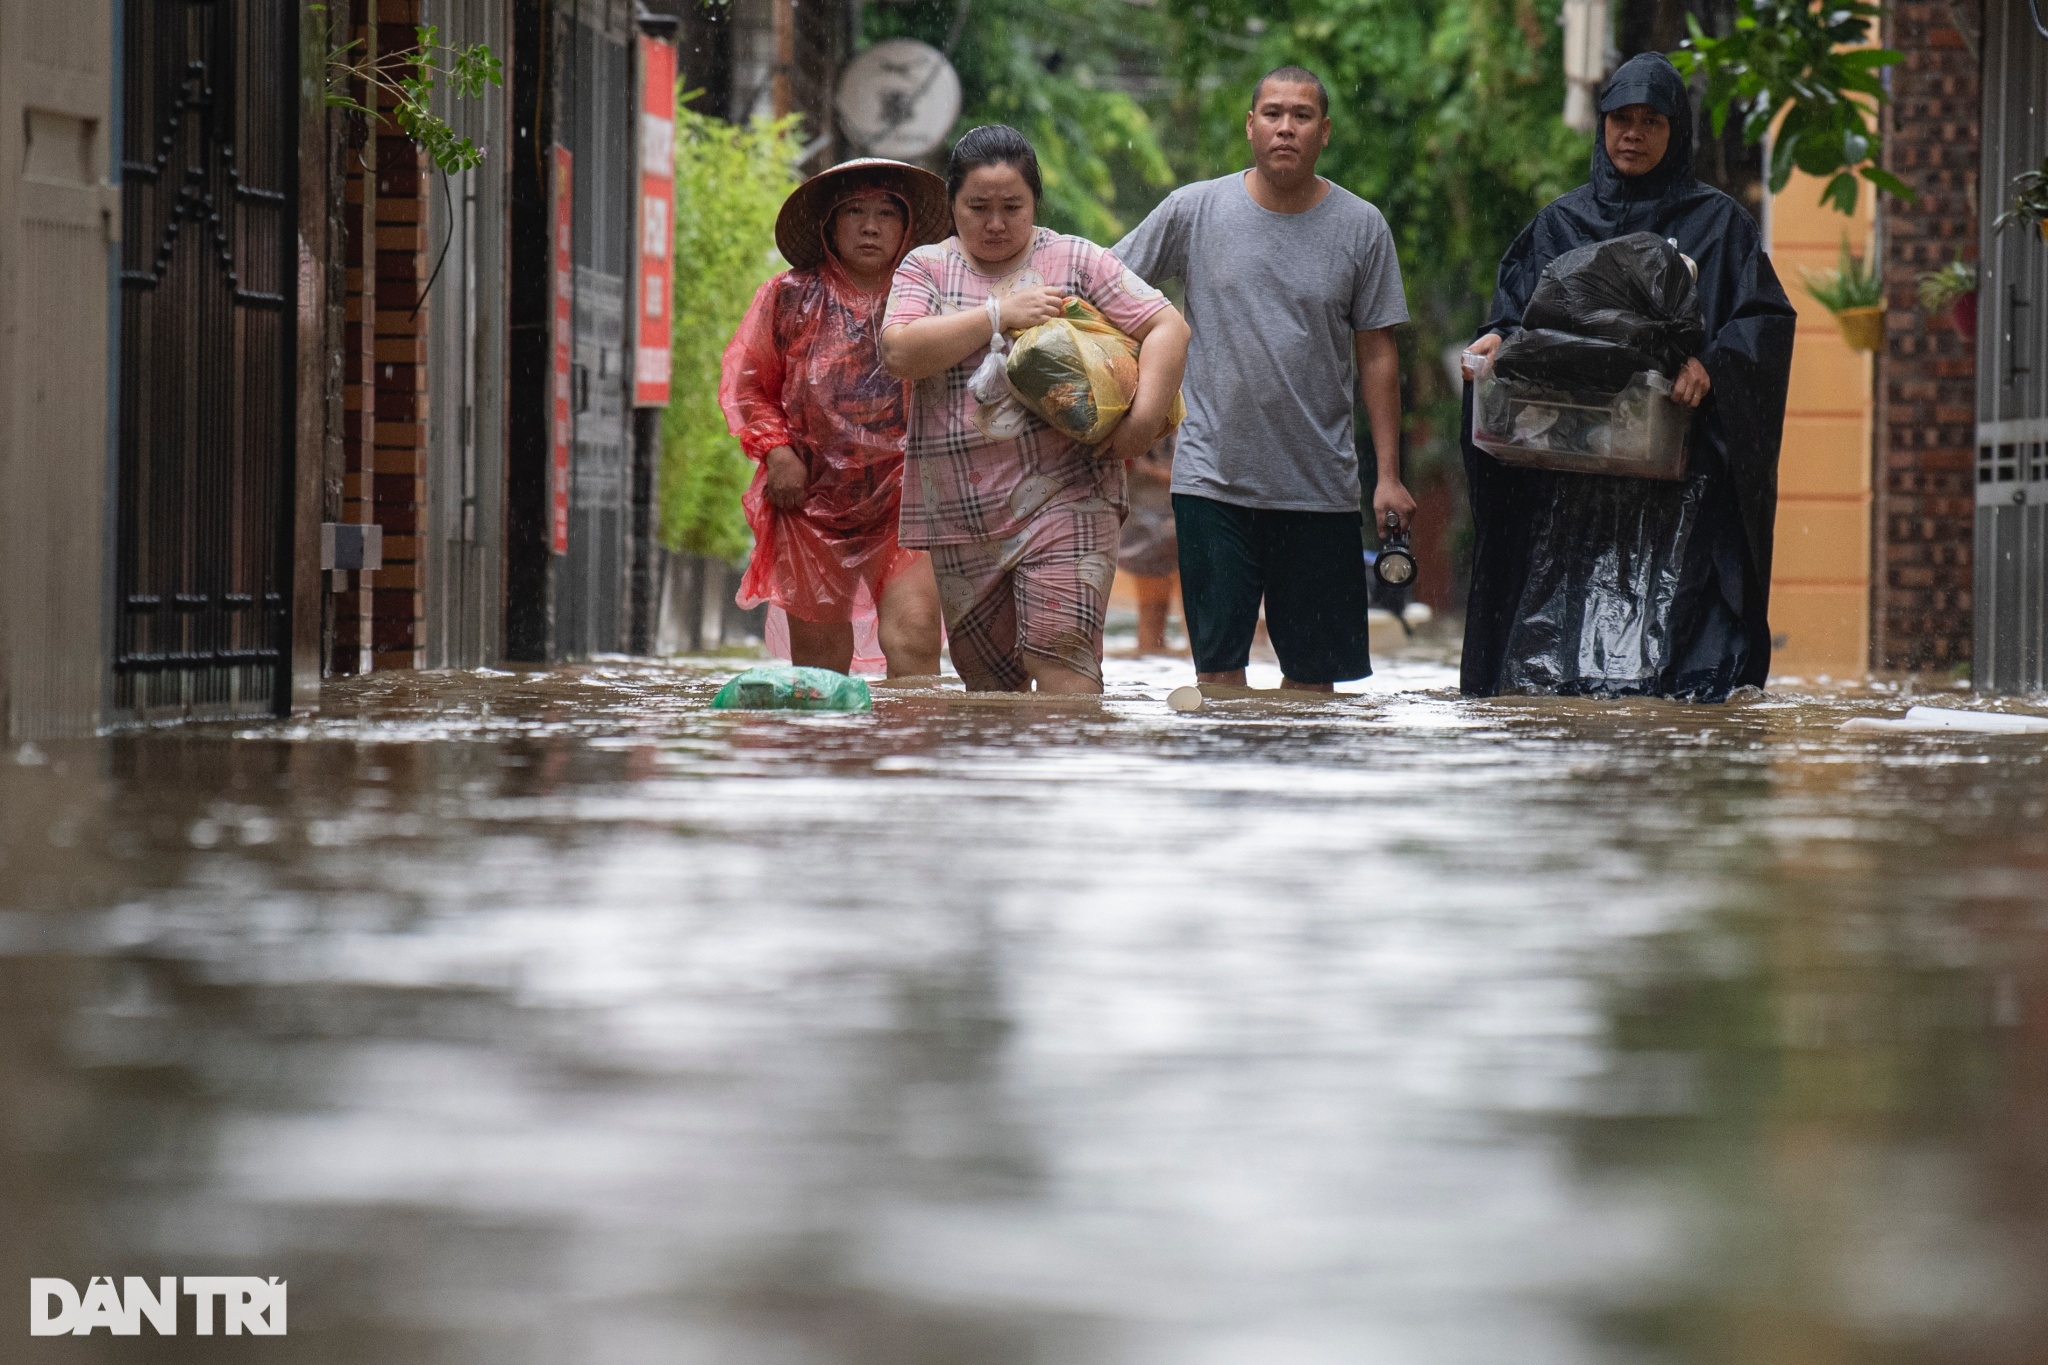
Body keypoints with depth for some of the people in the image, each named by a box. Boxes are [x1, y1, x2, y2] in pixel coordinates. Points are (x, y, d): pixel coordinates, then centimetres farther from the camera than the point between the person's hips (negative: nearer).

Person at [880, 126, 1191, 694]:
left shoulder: (1075, 260, 7)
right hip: (959, 513, 3)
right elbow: (899, 353, -7)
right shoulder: (925, 269, 11)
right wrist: (997, 315, -10)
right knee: (990, 682, 8)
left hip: (1064, 498, -3)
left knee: (1060, 662, -17)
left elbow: (1167, 327, 1)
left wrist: (1144, 418, -13)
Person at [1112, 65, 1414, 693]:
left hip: (1322, 486, 1)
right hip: (1213, 477, -1)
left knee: (1313, 671, 5)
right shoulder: (1192, 211, 1)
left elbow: (1377, 355, 6)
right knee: (1218, 661, -4)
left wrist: (1388, 474, 2)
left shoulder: (1361, 227, 3)